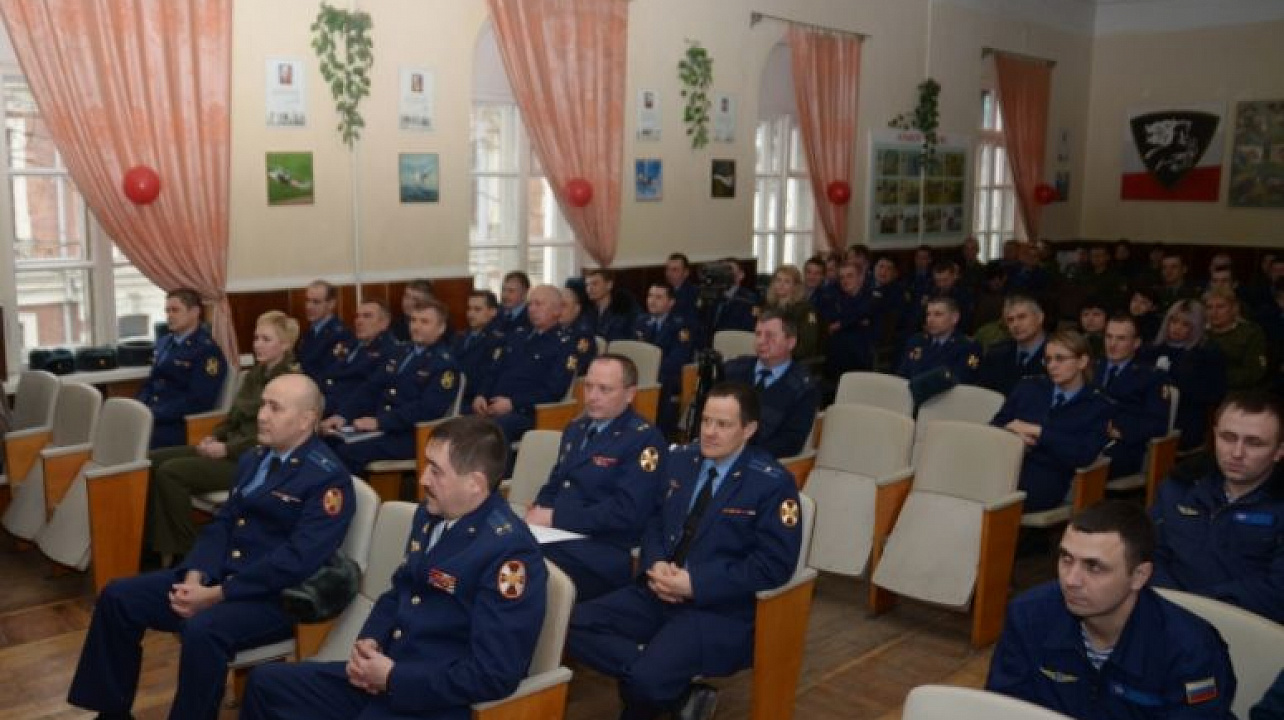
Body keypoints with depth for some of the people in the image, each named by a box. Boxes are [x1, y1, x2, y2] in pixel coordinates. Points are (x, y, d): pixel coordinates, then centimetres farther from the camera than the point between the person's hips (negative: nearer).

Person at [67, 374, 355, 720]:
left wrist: (217, 595, -22)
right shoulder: (252, 459, 14)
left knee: (203, 630, -35)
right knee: (117, 596, 2)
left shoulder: (329, 478, -13)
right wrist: (195, 575, -7)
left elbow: (297, 559, -22)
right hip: (217, 575, 9)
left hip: (274, 596, -8)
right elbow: (221, 524, 13)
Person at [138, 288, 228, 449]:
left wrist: (153, 416, -19)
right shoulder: (164, 342, 19)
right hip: (150, 416, 7)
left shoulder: (207, 350, -7)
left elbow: (197, 401, -14)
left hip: (178, 425, -7)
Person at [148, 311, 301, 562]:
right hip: (230, 448, 9)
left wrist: (226, 448, -19)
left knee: (170, 472, -22)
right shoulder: (255, 374, 16)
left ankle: (186, 551, -10)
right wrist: (214, 437, 0)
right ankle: (160, 546, -7)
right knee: (153, 461, -6)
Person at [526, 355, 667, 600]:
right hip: (556, 537, 7)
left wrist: (556, 518, -15)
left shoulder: (645, 439, -7)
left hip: (603, 553, -7)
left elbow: (626, 512, -16)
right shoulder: (576, 429, 19)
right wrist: (539, 510, 1)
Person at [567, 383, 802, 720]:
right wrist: (655, 564, -8)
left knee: (648, 678, -31)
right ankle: (679, 692, -10)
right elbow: (653, 520, 15)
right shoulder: (680, 459, 9)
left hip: (720, 609, -7)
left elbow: (774, 564, -14)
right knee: (576, 625, -14)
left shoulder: (772, 483, -9)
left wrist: (696, 584, -19)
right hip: (659, 592, 7)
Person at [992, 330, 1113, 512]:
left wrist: (1037, 431, -9)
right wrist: (1014, 434, -7)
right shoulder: (1029, 387, 19)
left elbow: (1084, 454, -9)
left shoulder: (1098, 407, 8)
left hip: (1047, 478, -4)